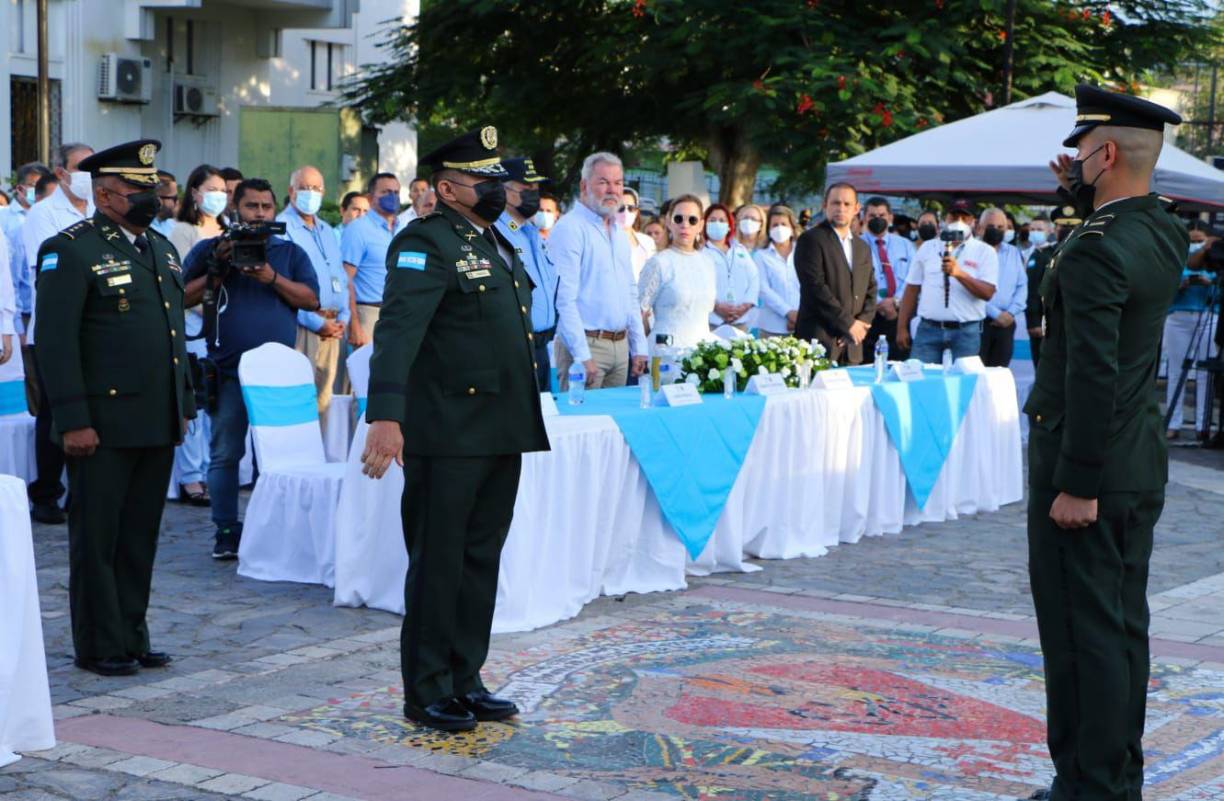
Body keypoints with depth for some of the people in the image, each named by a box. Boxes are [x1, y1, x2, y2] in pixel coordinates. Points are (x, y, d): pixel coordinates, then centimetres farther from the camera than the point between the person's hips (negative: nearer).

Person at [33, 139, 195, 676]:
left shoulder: (162, 249, 16)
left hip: (158, 425, 7)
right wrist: (73, 422, -18)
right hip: (104, 425, -7)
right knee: (96, 540, 3)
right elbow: (55, 342, -13)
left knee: (140, 538, 12)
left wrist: (185, 404, 17)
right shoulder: (70, 250, -9)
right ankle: (99, 647, 11)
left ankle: (132, 639, 21)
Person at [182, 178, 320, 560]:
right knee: (225, 454, 0)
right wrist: (217, 273, -9)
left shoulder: (290, 253, 13)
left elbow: (311, 299, 2)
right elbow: (182, 297, 3)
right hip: (228, 371, -1)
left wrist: (271, 277, -10)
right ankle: (226, 531, 7)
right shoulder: (210, 250, 10)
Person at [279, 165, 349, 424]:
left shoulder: (327, 231, 20)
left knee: (323, 397, 8)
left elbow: (341, 279, 22)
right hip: (300, 325, -7)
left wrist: (342, 318, 5)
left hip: (331, 328, 7)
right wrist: (316, 323, -14)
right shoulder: (281, 228, -6)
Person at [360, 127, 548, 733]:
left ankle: (465, 682, 25)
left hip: (501, 433, 8)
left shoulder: (499, 246, 17)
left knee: (481, 562, 14)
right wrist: (385, 415, -34)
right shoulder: (425, 243, -11)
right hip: (447, 433, -8)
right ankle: (427, 693, 11)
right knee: (438, 563, 1)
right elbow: (397, 330, -23)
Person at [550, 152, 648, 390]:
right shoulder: (570, 229, -10)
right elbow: (565, 299, -15)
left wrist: (639, 347, 16)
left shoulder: (618, 232, 17)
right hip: (586, 343, -8)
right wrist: (582, 356, -19)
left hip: (621, 344, 8)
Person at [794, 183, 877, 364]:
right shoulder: (811, 240, -4)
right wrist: (848, 323, -13)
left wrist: (862, 323, -2)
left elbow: (870, 292, 18)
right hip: (819, 339, -6)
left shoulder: (863, 248, 19)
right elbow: (815, 287, -13)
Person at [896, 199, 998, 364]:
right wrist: (902, 328, 6)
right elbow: (912, 290, 12)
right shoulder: (928, 248, 12)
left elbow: (987, 293, -7)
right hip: (928, 329, 2)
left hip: (966, 332, -2)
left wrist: (959, 273, -21)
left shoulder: (985, 251, 5)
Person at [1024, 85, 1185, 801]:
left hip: (1087, 468, -9)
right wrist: (1087, 194, 11)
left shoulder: (1095, 251, -20)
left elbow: (1094, 377, -24)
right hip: (1143, 466, 9)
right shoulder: (1166, 232, 6)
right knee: (1124, 624, 15)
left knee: (1081, 629, -2)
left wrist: (1078, 486, -20)